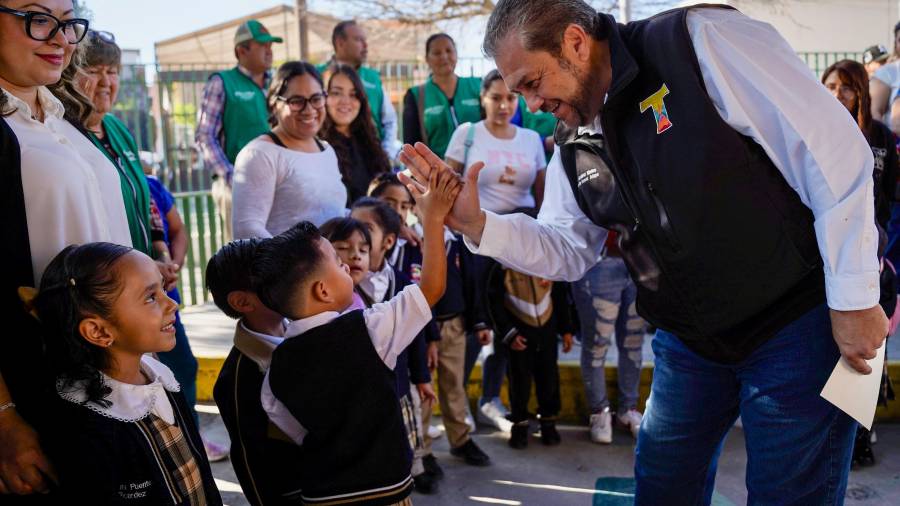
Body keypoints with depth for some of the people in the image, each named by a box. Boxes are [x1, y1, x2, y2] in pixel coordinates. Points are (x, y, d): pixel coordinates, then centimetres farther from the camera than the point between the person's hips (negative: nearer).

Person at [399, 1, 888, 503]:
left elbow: (835, 150, -20)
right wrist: (475, 222, -6)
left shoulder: (699, 42, -19)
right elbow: (566, 250, 10)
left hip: (798, 318, -6)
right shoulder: (577, 144, 3)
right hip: (692, 341, 7)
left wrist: (853, 300, -17)